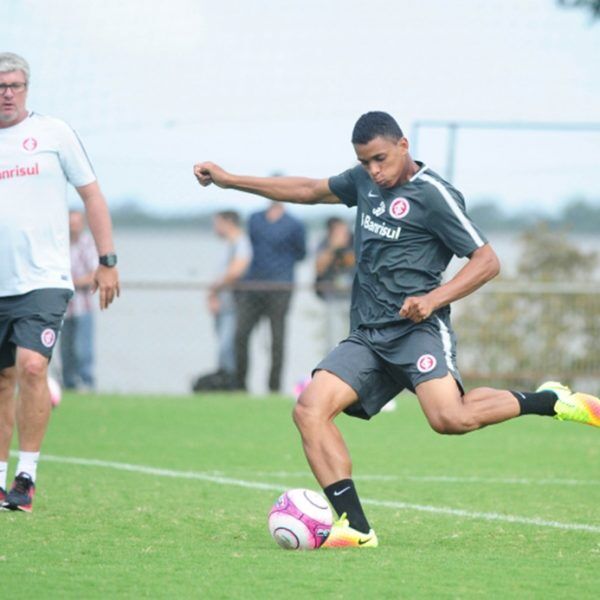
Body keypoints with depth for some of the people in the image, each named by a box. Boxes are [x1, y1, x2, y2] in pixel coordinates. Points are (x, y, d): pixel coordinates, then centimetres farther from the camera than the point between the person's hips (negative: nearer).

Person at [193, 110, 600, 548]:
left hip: (417, 329, -7)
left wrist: (434, 298, -21)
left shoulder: (433, 195, -6)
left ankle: (549, 401, -7)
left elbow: (487, 261, -7)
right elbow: (310, 190, 31)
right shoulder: (366, 181, 16)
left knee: (450, 418, -31)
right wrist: (229, 180, 30)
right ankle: (357, 528, -19)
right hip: (367, 336, 7)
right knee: (310, 410, -15)